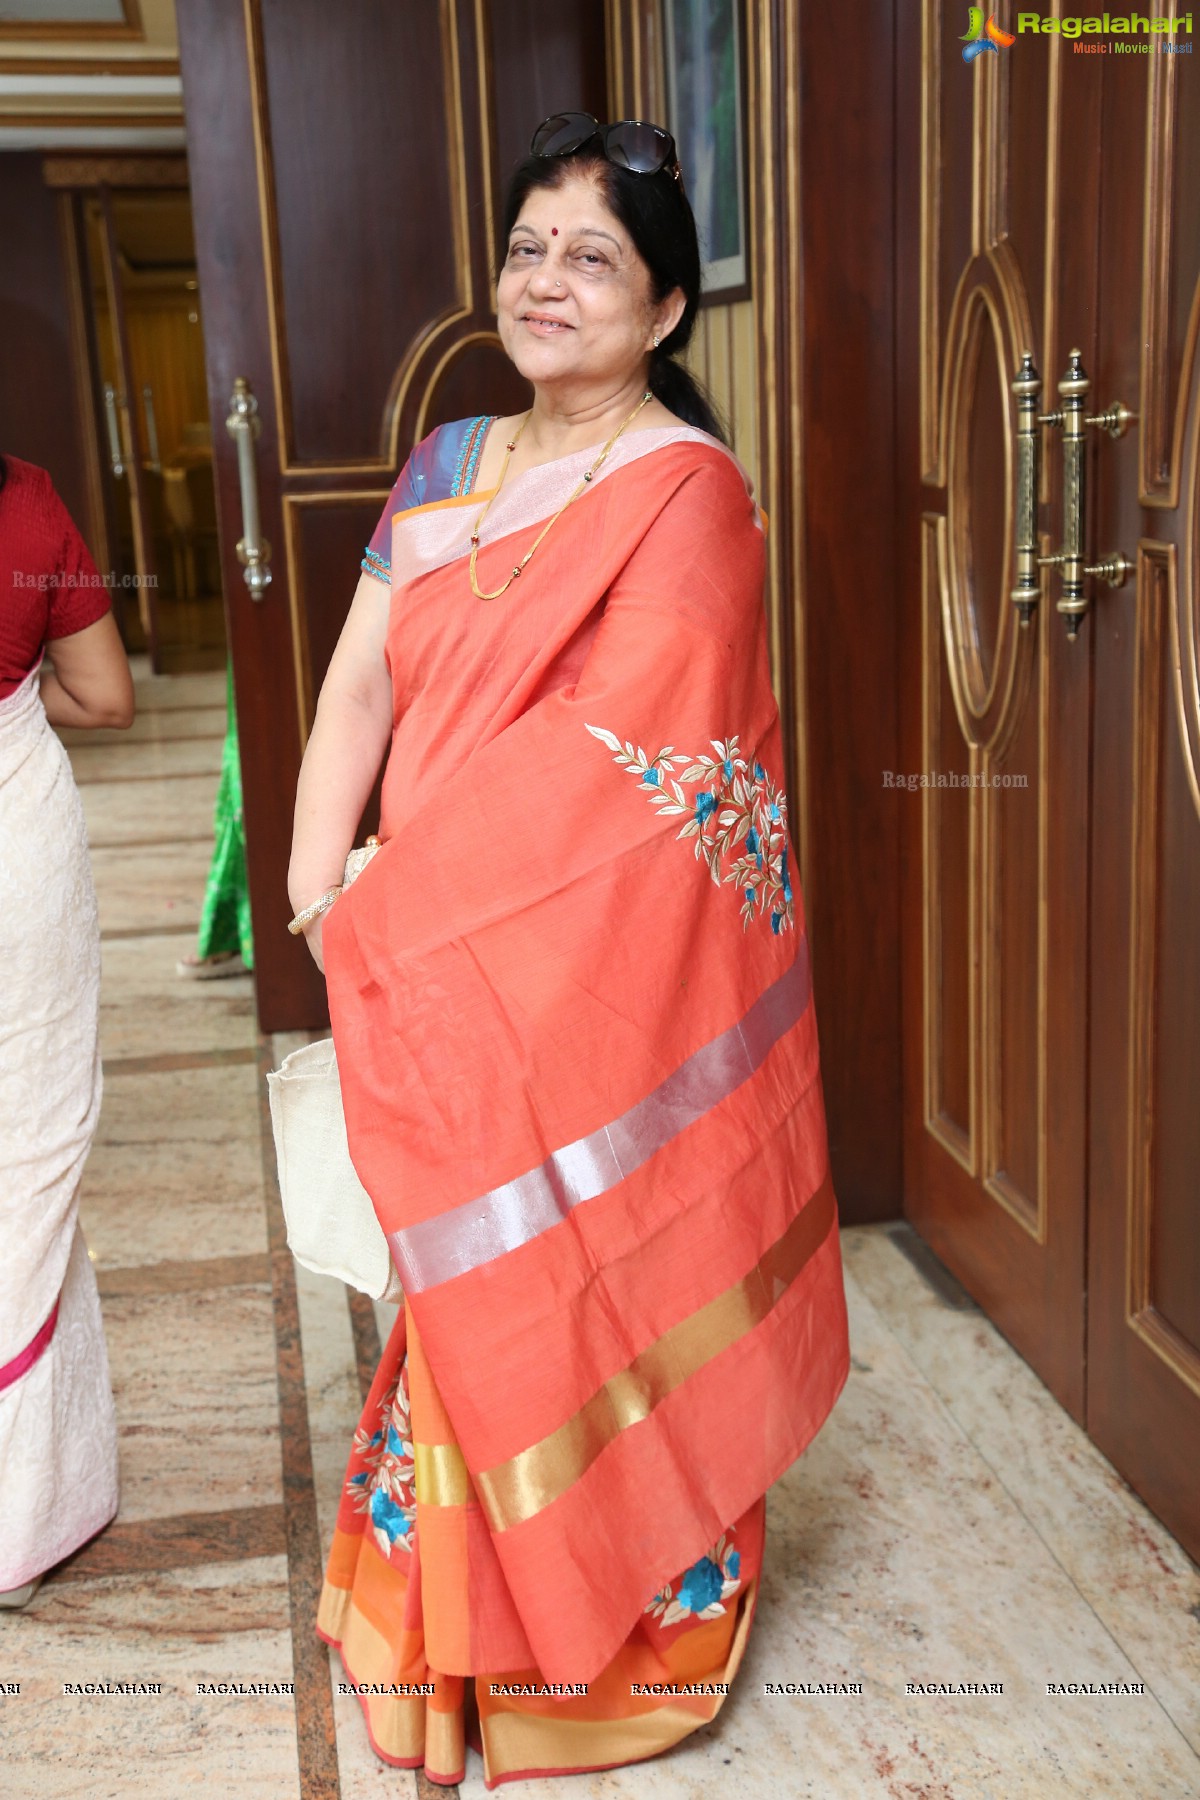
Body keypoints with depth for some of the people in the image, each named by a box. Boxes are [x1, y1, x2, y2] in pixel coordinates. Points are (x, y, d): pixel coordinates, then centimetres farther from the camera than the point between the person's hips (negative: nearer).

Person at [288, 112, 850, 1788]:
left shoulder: (686, 492, -11)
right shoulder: (446, 465, 10)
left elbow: (608, 755, -20)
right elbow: (360, 685, 4)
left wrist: (392, 909, -18)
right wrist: (318, 892, -9)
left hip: (608, 980, -6)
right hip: (440, 978, 6)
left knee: (605, 1285, 8)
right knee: (479, 1290, 17)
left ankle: (634, 1632, 33)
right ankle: (480, 1630, 40)